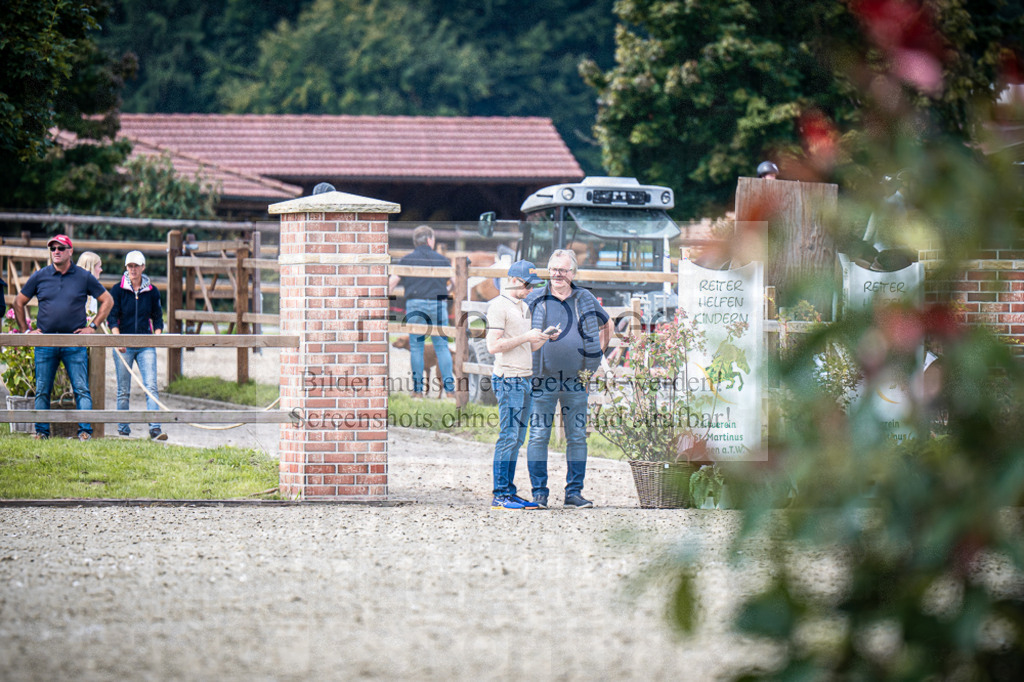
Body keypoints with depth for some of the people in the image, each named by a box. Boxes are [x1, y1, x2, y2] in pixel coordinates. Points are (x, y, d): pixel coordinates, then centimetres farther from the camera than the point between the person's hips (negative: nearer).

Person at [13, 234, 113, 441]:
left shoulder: (84, 277, 5)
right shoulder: (39, 277, 8)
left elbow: (107, 301, 12)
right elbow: (19, 303, 16)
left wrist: (92, 327, 4)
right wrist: (25, 330, 8)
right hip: (45, 343, 1)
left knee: (81, 389, -6)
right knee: (42, 390, 3)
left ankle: (85, 430, -6)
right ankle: (41, 431, 10)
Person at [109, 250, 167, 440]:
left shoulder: (152, 291, 8)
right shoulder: (117, 290, 2)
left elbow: (157, 317, 14)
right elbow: (112, 317, -1)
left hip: (146, 345, 1)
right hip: (123, 344, -1)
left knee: (151, 385, -11)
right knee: (124, 390, 3)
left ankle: (155, 428, -18)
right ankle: (123, 428, 13)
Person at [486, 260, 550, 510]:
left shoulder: (524, 307, 20)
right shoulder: (498, 306, -8)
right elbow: (493, 346, -16)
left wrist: (543, 337, 6)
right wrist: (525, 337, -15)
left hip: (525, 380, 9)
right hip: (508, 380, -9)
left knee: (517, 439, 7)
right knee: (508, 436, -10)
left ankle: (509, 493, 9)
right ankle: (500, 495, -9)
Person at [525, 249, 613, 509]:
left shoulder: (585, 300, 9)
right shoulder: (535, 300, 2)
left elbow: (607, 324, 26)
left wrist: (598, 352, 16)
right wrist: (540, 337, -7)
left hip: (577, 381, 2)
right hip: (543, 380, -2)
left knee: (577, 438, 4)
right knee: (538, 436, -4)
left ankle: (574, 492, 9)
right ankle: (539, 492, 1)